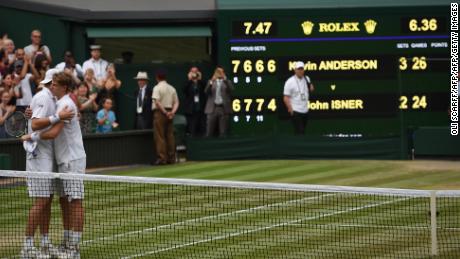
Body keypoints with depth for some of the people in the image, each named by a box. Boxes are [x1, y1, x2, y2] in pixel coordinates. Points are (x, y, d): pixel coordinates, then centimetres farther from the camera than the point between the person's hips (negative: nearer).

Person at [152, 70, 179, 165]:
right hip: (169, 113, 6)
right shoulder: (172, 88, 12)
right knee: (170, 136, 9)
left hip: (160, 112, -6)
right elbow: (176, 102, 8)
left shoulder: (157, 88, -8)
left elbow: (157, 102, -19)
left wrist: (165, 112, -14)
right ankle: (171, 158, 9)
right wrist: (172, 112, -4)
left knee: (160, 136, -4)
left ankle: (162, 158, -10)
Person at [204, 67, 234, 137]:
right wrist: (211, 82, -15)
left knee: (223, 133, -2)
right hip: (212, 108, 1)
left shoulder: (227, 82, 12)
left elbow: (231, 90, -8)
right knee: (209, 132, -2)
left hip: (224, 108, -1)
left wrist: (225, 79, -13)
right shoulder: (211, 82, 14)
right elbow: (206, 91, -2)